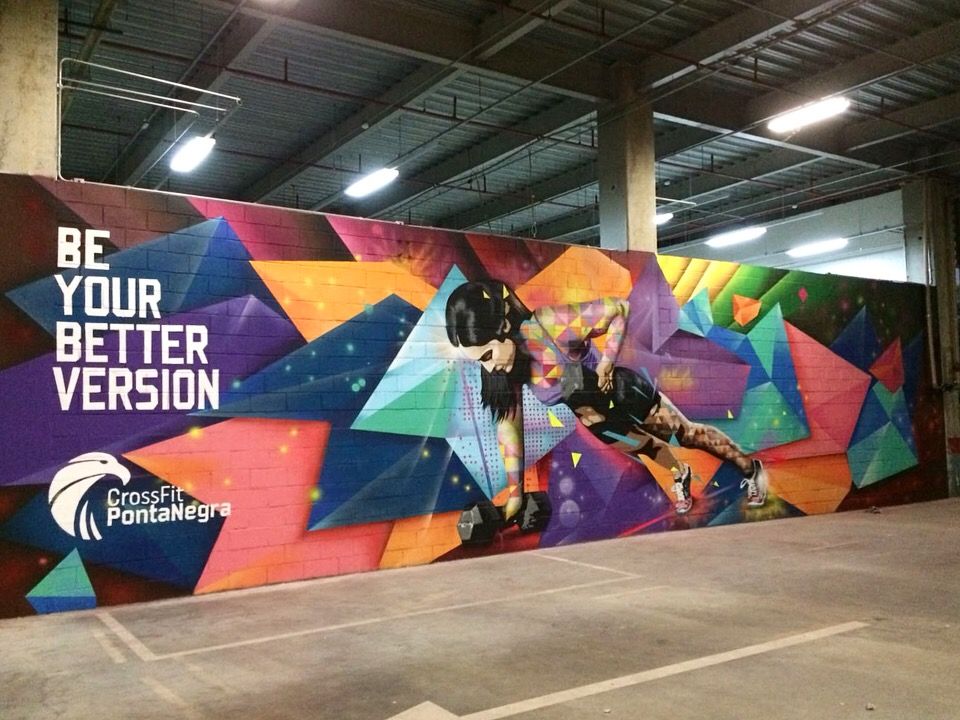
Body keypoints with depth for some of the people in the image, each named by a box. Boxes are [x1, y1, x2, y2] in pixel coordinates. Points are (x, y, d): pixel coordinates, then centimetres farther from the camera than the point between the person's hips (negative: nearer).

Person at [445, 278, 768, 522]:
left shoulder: (553, 325, -40)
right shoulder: (501, 362, -23)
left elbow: (618, 308, -27)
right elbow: (508, 422, -14)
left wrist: (606, 362, -29)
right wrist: (515, 492, -14)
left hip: (625, 392, -3)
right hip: (590, 413, 3)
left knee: (688, 433, 14)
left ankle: (750, 467, 40)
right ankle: (680, 476, 27)